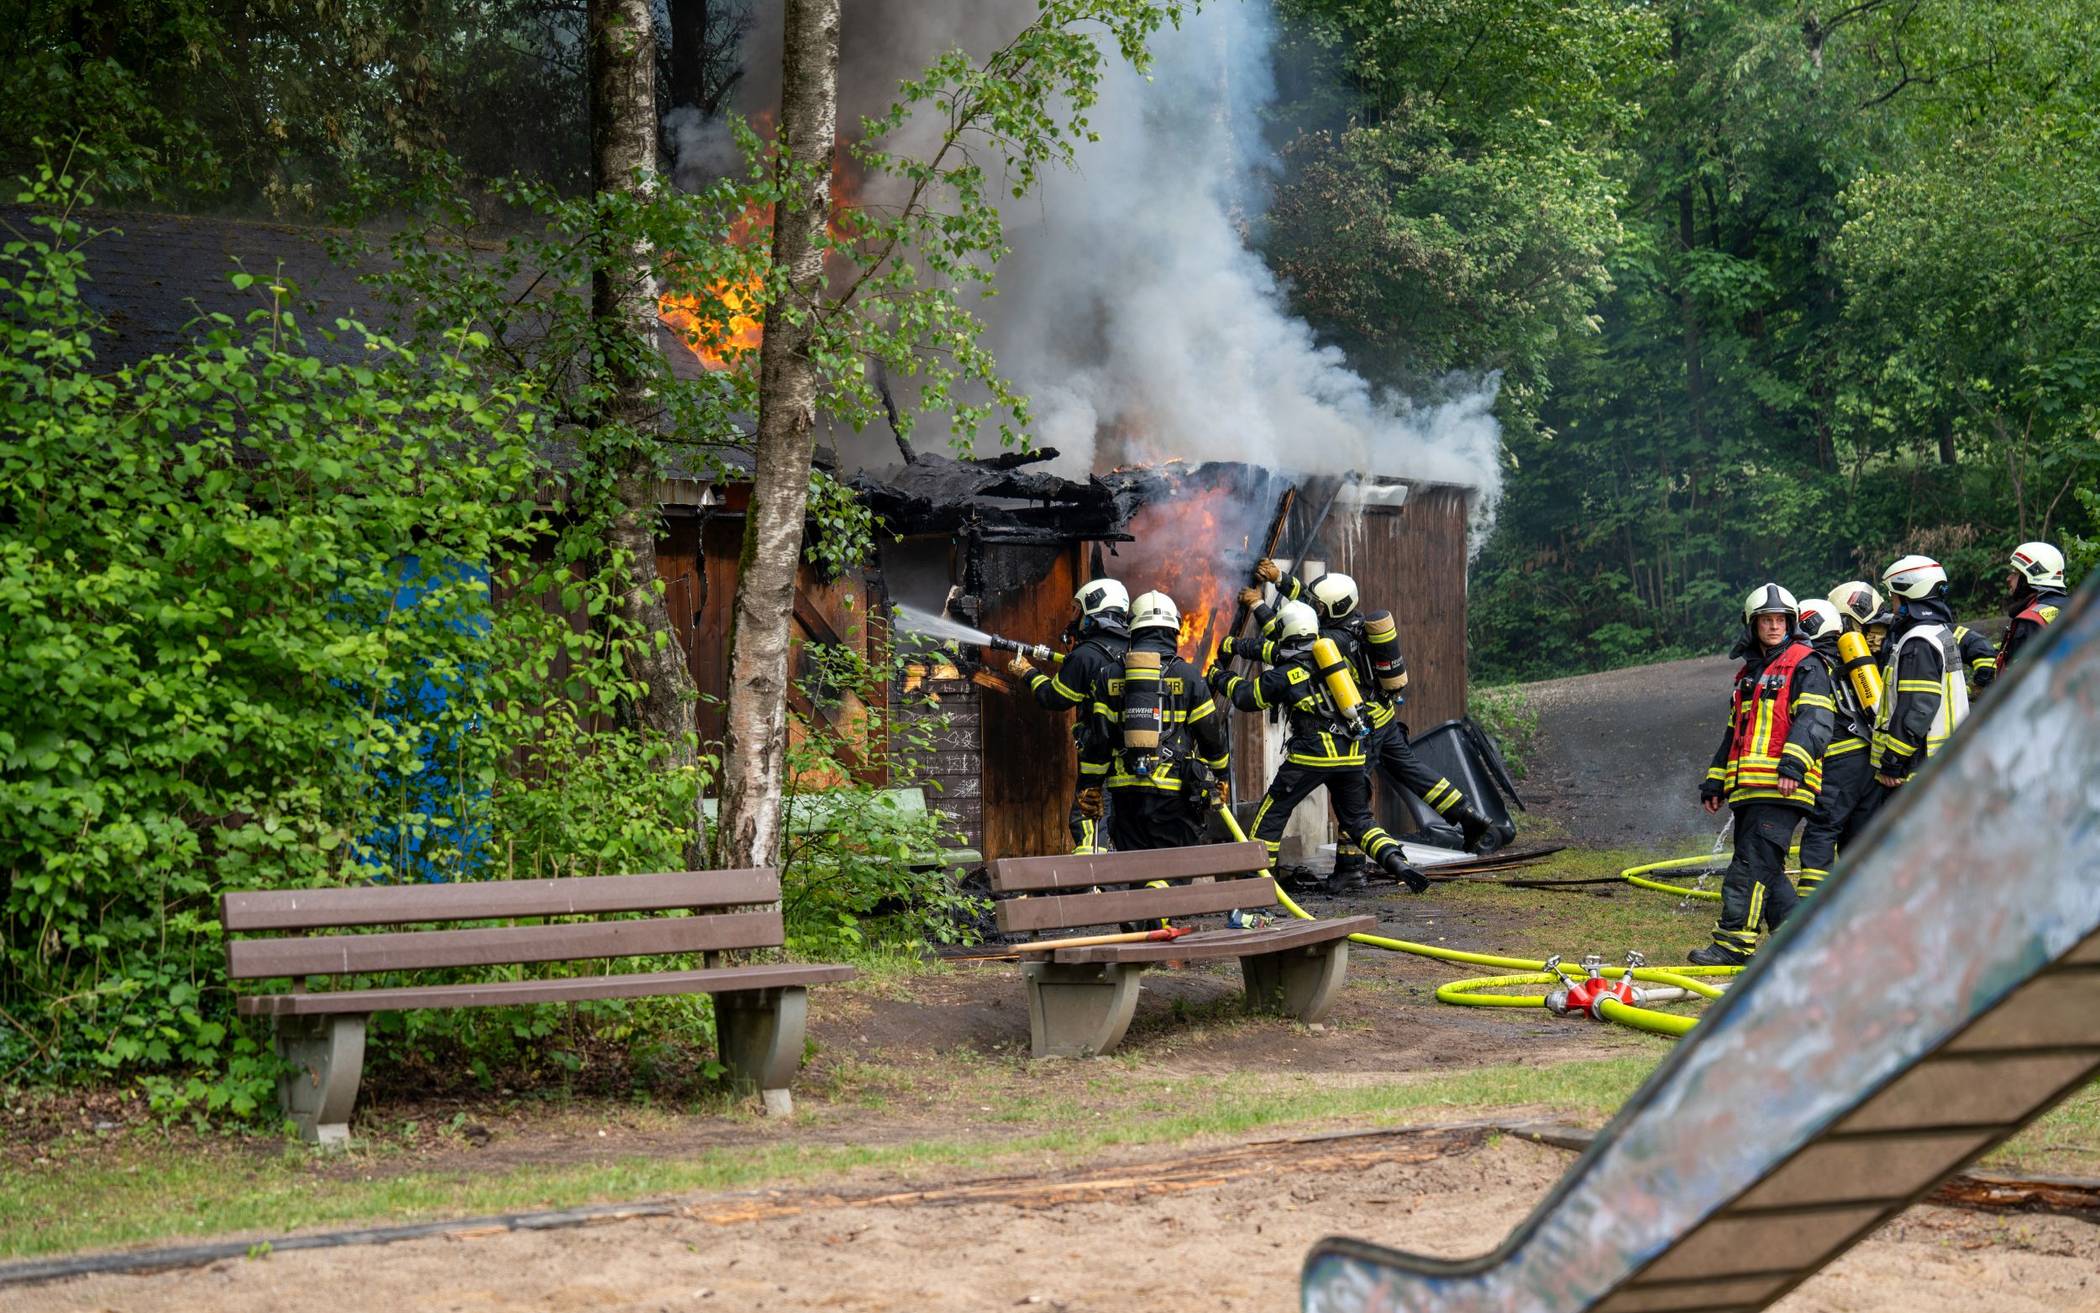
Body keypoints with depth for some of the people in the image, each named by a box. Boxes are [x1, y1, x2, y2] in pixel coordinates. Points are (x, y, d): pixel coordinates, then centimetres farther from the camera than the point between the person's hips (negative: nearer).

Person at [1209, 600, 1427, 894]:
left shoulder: (1286, 675, -4)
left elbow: (1246, 696, 8)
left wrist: (1220, 676, 27)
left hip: (1313, 754, -5)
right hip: (1352, 754, 6)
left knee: (1272, 812, 9)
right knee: (1358, 818, 15)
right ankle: (1399, 864, -3)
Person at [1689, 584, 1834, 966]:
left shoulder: (1805, 665, 0)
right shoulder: (1749, 672, 25)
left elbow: (1815, 720, -14)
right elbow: (1733, 733, 31)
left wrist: (1793, 763, -27)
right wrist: (1714, 781, 26)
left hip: (1781, 789, -8)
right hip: (1748, 788, 9)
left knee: (1753, 863, -13)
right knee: (1765, 868, 8)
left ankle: (1734, 942, -15)